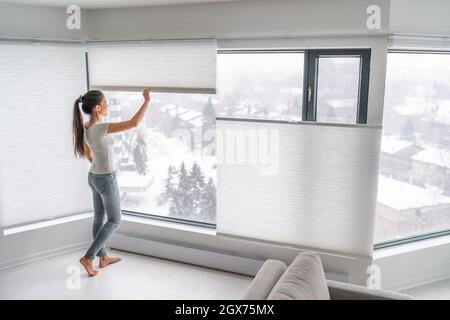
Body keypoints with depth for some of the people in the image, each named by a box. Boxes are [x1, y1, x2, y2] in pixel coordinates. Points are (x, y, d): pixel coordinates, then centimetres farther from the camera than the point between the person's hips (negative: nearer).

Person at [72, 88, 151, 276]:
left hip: (93, 177, 8)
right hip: (106, 180, -8)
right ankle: (88, 257, 9)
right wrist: (146, 101, -21)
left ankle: (103, 257, 33)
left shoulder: (85, 128, -2)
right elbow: (133, 123, -31)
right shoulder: (100, 129, -28)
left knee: (100, 218, 18)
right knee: (115, 220, 9)